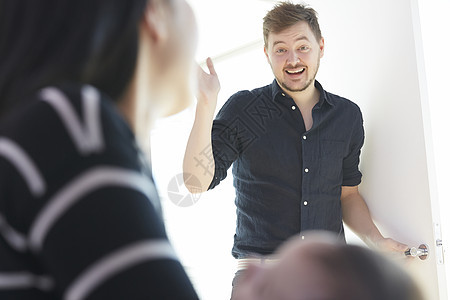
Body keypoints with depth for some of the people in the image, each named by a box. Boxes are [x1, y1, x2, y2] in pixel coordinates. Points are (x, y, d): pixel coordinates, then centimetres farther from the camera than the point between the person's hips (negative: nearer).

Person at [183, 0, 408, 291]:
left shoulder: (348, 115, 9)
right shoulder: (243, 109, -1)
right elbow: (197, 181, -10)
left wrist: (377, 240, 1)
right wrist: (206, 103, -18)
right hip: (260, 265, -3)